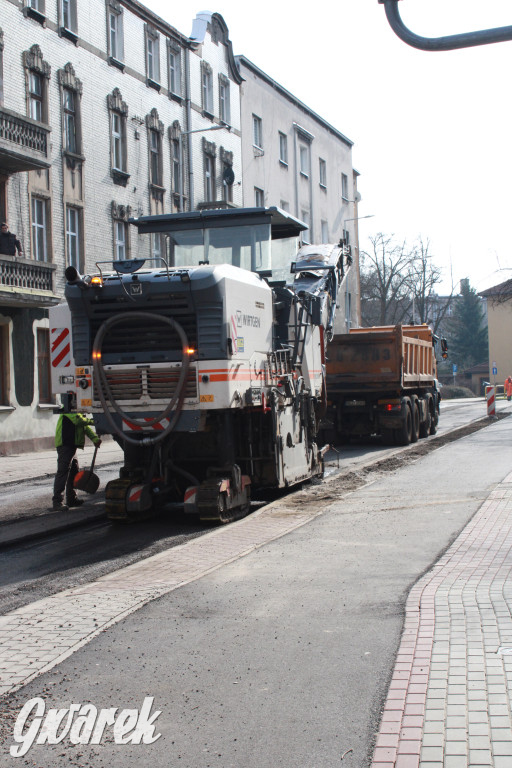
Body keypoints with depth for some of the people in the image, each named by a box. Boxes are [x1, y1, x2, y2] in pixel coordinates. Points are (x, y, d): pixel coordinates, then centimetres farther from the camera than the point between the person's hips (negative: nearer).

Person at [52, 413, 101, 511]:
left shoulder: (79, 412, 21)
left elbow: (86, 427, 17)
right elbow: (78, 421, -25)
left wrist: (95, 438, 4)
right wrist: (92, 421, -10)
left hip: (72, 445, 10)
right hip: (65, 445, -10)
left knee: (73, 472, 17)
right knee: (63, 472, -13)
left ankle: (72, 499, 27)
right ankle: (57, 501, -15)